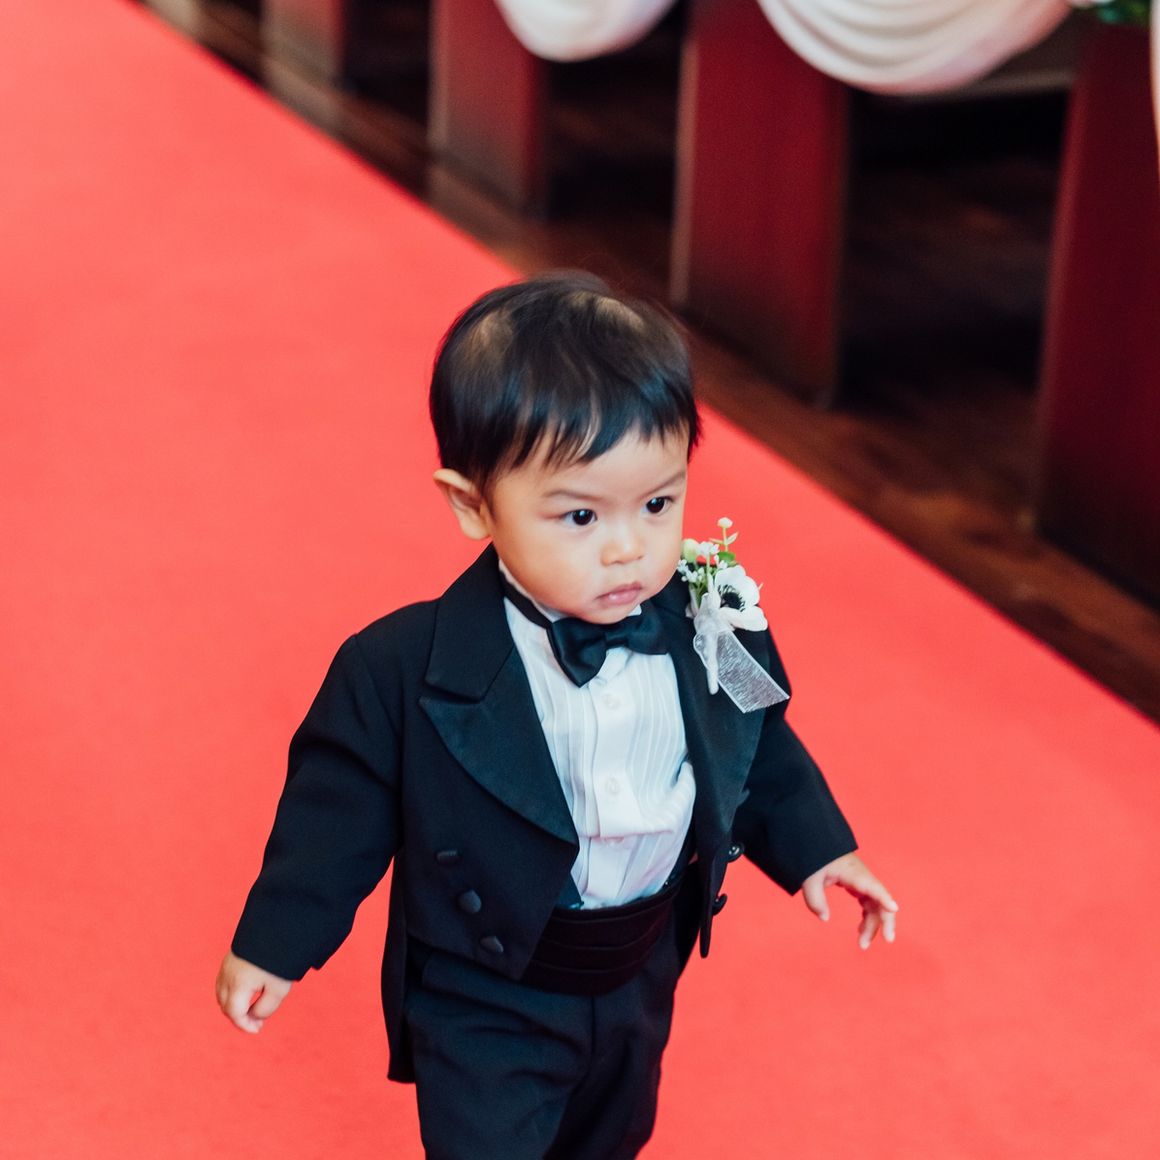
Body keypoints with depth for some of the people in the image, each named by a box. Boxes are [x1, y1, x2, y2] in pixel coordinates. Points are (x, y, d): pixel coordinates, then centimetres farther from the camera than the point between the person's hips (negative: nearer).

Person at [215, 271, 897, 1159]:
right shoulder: (408, 669, -27)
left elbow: (758, 747, 4)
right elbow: (342, 802, -13)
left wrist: (813, 846, 10)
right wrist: (276, 942, -7)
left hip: (640, 977, 5)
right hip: (484, 997, -5)